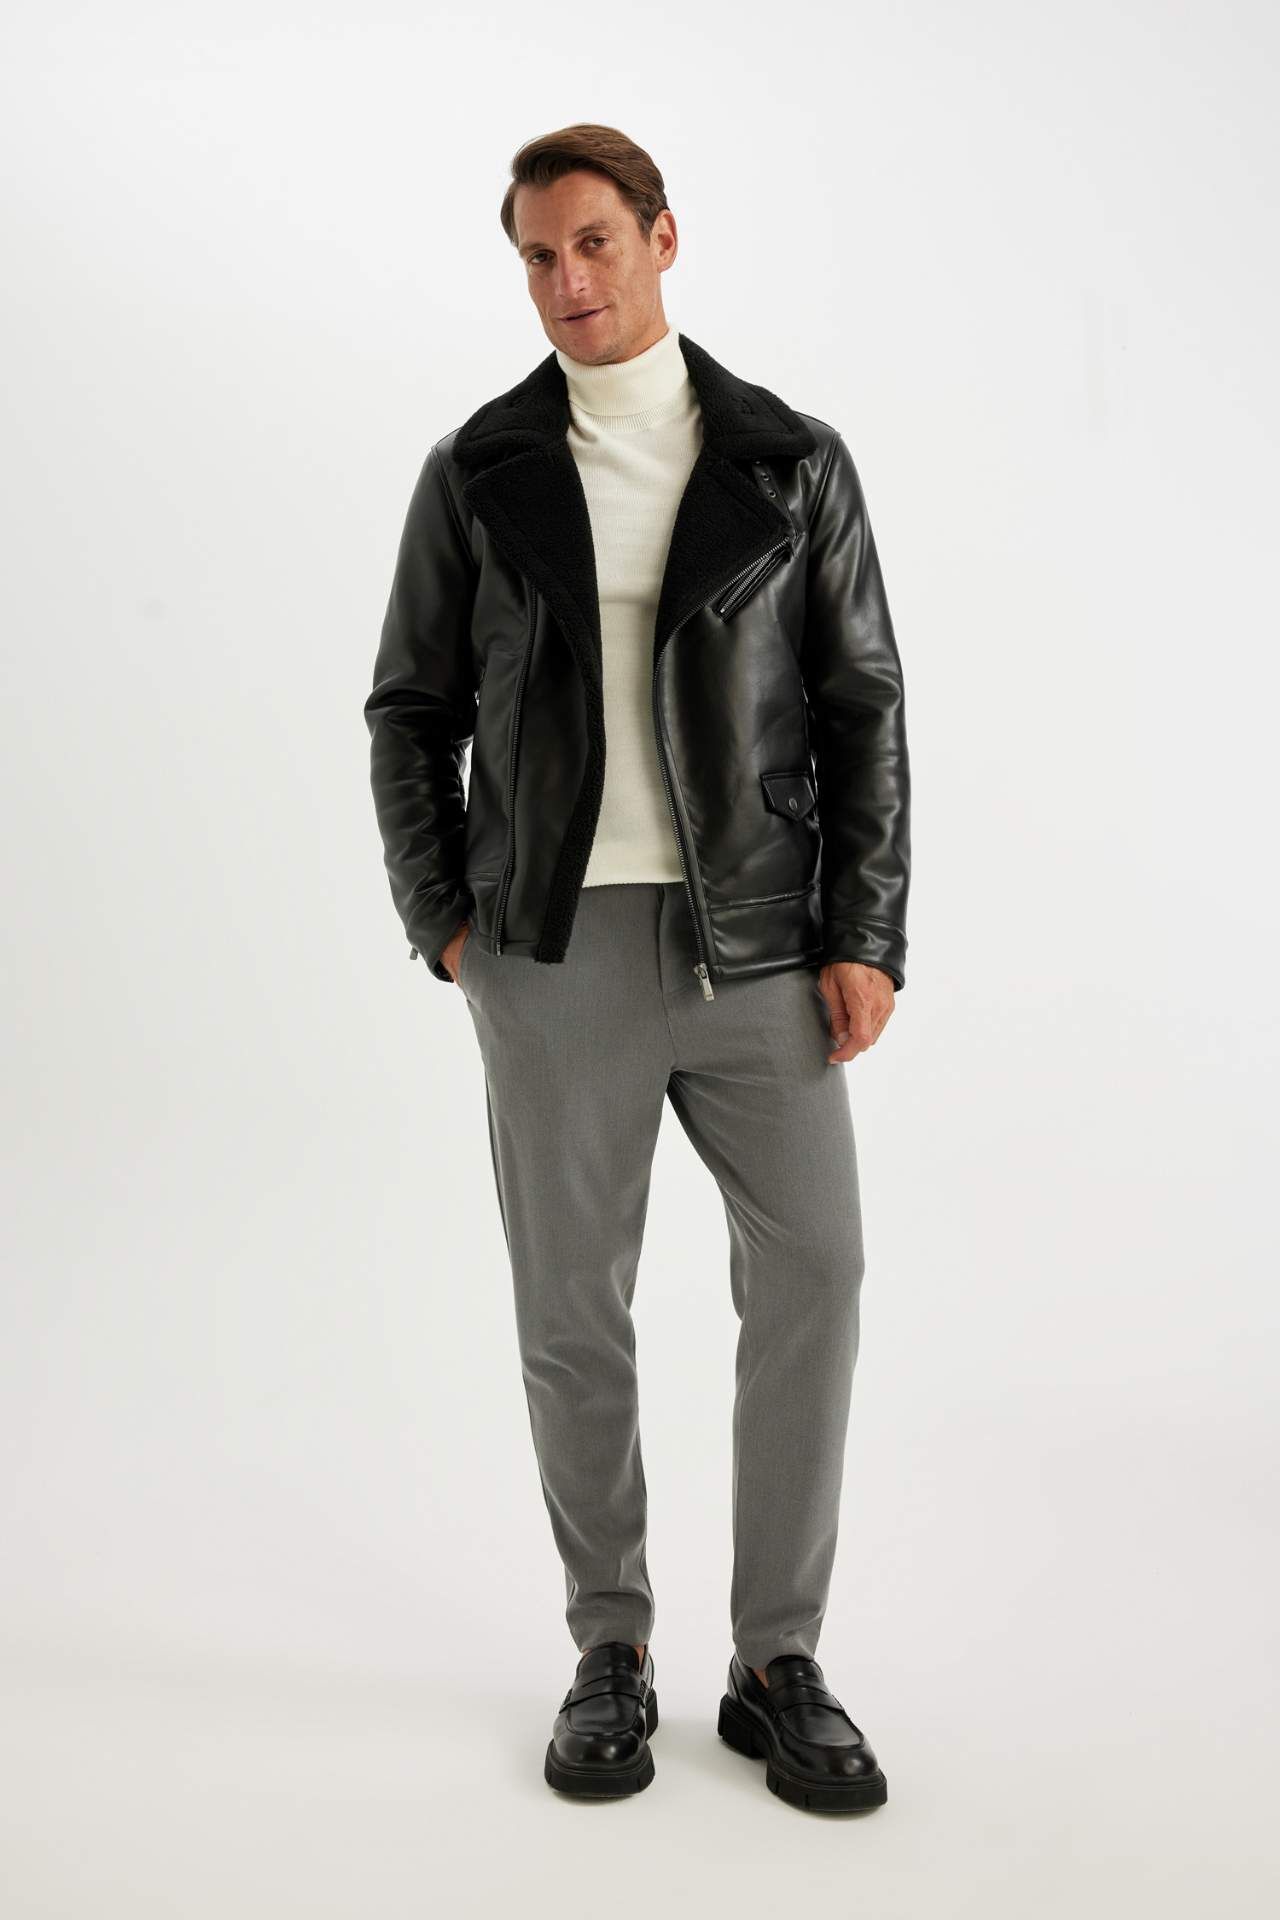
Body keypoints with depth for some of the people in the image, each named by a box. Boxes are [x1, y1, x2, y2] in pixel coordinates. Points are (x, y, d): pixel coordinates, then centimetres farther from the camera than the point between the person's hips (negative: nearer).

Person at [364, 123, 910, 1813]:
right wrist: (443, 921, -1)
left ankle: (778, 1668, 13)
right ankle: (612, 1657, 23)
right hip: (556, 944, 0)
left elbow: (862, 709, 2)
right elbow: (414, 709, 9)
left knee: (812, 1282, -4)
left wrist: (865, 939, -6)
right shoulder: (477, 469, 5)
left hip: (758, 942, 0)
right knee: (574, 1310, 4)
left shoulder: (792, 459, 3)